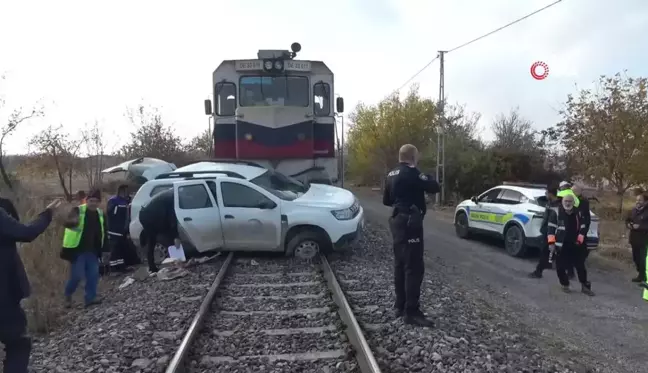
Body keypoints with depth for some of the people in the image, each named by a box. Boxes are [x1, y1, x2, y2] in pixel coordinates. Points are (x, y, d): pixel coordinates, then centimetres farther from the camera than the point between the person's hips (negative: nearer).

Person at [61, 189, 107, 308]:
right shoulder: (78, 210, -8)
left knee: (93, 274, 4)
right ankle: (68, 295, 21)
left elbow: (103, 232, 17)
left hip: (92, 251, 5)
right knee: (77, 275, -4)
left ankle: (90, 297, 14)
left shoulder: (101, 214, 8)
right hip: (77, 249, -5)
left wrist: (103, 248, 11)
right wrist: (73, 221, -49)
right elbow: (67, 223, -25)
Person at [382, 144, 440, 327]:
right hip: (410, 222, -10)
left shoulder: (391, 175, 12)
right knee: (414, 267, -7)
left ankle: (400, 306, 21)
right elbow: (434, 187, -16)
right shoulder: (411, 173, -14)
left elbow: (386, 200, 21)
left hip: (397, 220, 10)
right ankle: (411, 312, -6)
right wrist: (424, 178, 3)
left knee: (400, 264, 14)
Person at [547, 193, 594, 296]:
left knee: (580, 265, 7)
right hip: (560, 245, -3)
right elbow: (551, 228, -9)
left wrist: (579, 240, 1)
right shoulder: (556, 212, -7)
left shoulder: (577, 213, 7)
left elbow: (582, 228, 14)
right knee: (560, 267, 2)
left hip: (574, 245, 3)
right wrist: (551, 243, -14)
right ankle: (565, 285, 18)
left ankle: (585, 286, 18)